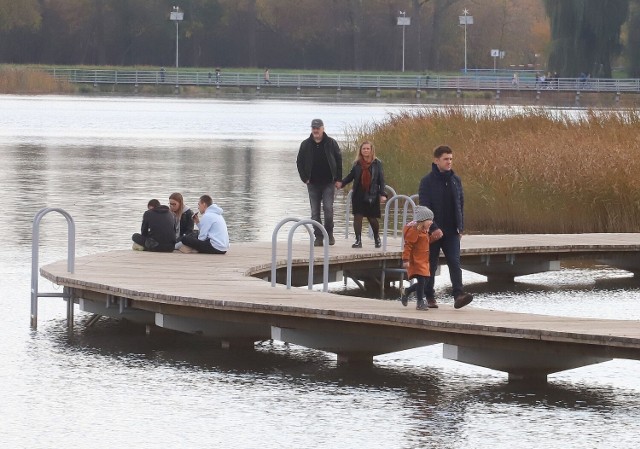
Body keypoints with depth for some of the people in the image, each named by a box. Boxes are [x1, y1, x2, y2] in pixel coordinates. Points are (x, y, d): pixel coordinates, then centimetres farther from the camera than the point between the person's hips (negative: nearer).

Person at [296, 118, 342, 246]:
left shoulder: (331, 143, 1)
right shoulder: (305, 145, 4)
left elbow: (339, 161, 6)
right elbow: (299, 162, 11)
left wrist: (338, 179, 1)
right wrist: (305, 178, 2)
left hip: (328, 183, -2)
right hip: (313, 183, 2)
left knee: (328, 208, -11)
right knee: (315, 212, 1)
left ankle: (329, 234, 6)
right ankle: (318, 237, 7)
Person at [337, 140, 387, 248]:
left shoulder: (377, 164, -2)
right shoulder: (357, 164, 3)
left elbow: (381, 180, -2)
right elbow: (351, 176, 10)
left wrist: (382, 194, -10)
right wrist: (341, 183, -7)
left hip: (372, 196, -2)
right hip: (358, 196, 2)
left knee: (372, 218, 7)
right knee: (357, 217, -5)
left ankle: (377, 238, 31)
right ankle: (358, 240, 1)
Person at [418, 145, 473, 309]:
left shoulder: (456, 180, 8)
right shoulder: (427, 182, -7)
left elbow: (460, 205, 14)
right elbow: (424, 207, -12)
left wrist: (460, 227, 7)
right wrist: (434, 228, -21)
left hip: (452, 232, 3)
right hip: (433, 232, -3)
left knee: (454, 262, -11)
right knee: (431, 264, 7)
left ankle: (458, 295, -22)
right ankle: (430, 297, 19)